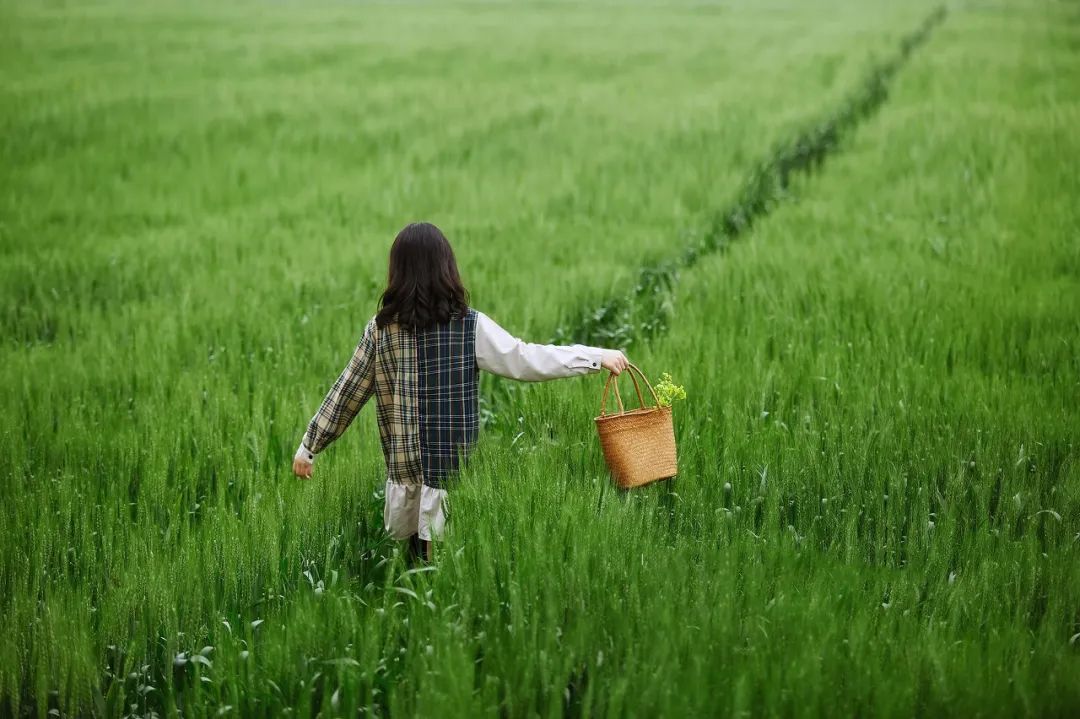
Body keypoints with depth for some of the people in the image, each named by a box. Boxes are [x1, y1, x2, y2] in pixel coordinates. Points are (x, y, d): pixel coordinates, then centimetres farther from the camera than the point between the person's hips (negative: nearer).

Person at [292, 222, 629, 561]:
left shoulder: (381, 329, 1)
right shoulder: (469, 326, -6)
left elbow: (346, 392, 7)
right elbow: (527, 361, -5)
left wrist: (309, 446, 18)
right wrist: (598, 357, 3)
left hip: (403, 473, 2)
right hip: (456, 470, -2)